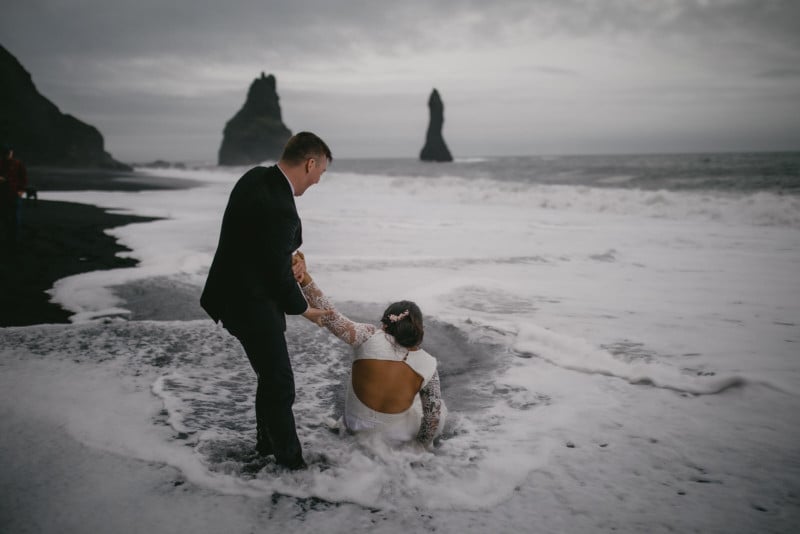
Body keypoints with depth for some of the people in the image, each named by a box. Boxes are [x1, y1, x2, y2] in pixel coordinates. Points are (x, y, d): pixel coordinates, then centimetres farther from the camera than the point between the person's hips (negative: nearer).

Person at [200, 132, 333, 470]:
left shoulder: (256, 177, 0)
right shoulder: (279, 209, -30)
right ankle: (290, 461, 18)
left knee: (272, 377, 22)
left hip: (238, 293, 10)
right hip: (252, 304, -10)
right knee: (279, 384, 3)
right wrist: (303, 309, -3)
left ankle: (268, 443, 39)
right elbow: (280, 274, -19)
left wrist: (289, 256, 2)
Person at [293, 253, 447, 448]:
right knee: (440, 409, 25)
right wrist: (424, 443, 6)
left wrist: (305, 279, -36)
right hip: (399, 436, -3)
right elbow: (434, 414, -12)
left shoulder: (369, 337, -22)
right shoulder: (428, 365, -17)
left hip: (356, 427, 4)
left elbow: (331, 318, -32)